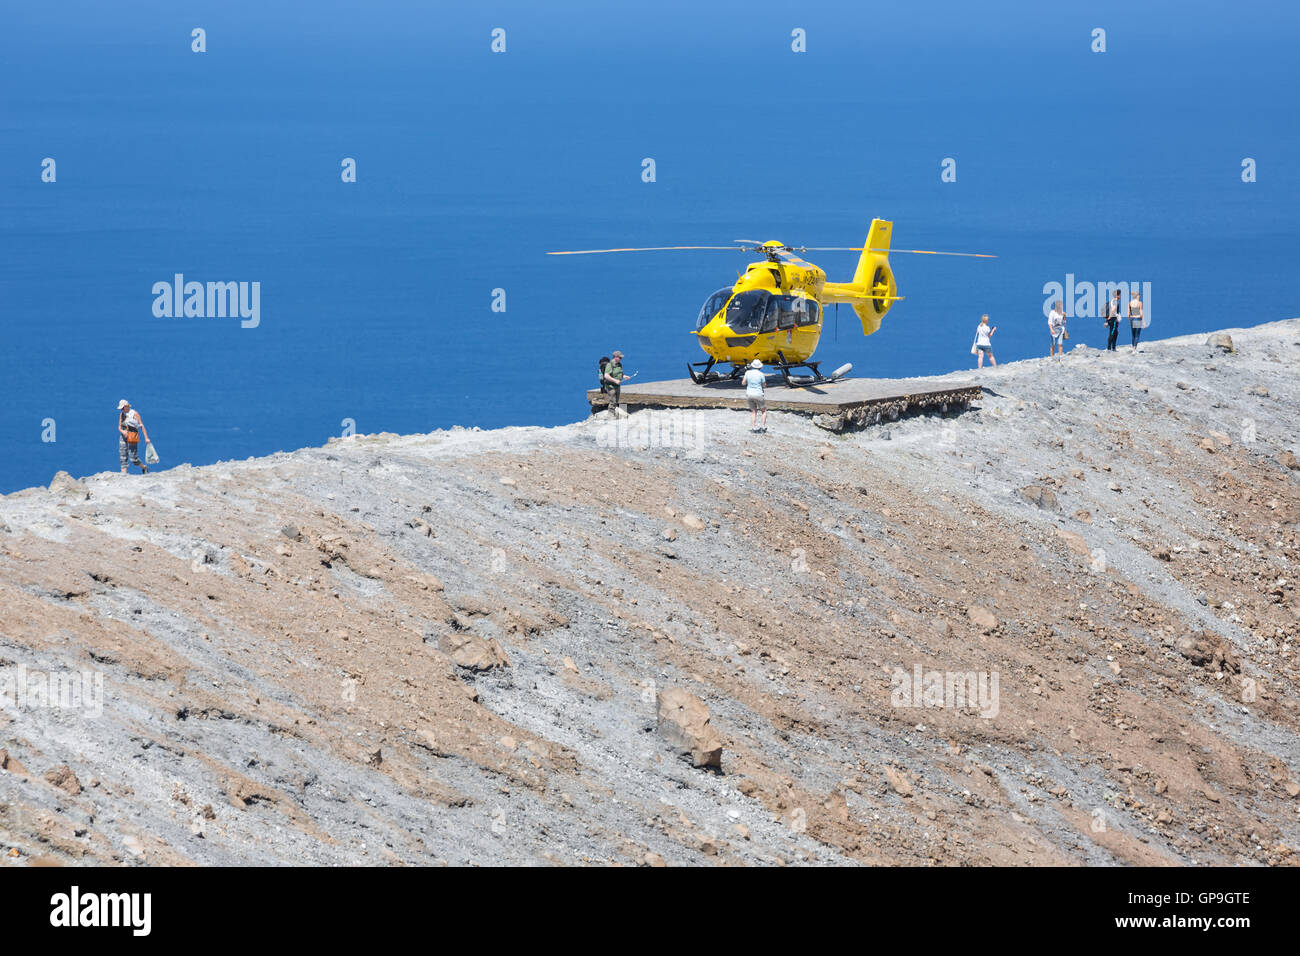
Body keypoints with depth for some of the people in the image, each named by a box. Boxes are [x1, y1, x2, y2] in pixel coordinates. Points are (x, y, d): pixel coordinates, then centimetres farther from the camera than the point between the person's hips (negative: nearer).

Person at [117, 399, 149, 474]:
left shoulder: (134, 414, -7)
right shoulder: (122, 414, 9)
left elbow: (141, 425, -6)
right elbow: (119, 426, 13)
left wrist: (146, 438, -9)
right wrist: (122, 431, -11)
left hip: (132, 437, -5)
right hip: (123, 436, 5)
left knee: (133, 459, -5)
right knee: (123, 457, -1)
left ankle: (144, 467, 20)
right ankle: (123, 473, 0)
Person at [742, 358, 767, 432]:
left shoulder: (748, 373, -5)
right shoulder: (761, 374, -13)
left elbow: (744, 383, 6)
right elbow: (764, 386, -4)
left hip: (749, 394, 3)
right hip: (758, 395, -3)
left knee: (753, 411, 15)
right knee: (764, 411, 14)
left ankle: (754, 427, 5)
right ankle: (763, 427, 8)